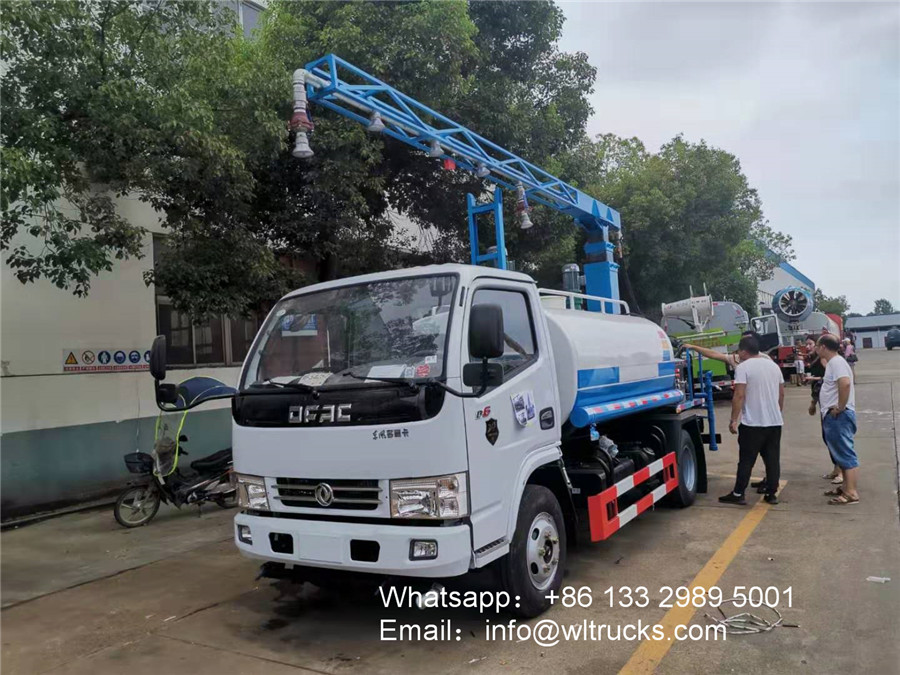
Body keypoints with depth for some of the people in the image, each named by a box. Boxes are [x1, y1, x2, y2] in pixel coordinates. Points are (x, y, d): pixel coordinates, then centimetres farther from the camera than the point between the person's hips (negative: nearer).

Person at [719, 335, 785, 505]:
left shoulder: (743, 367, -11)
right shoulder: (773, 365, 11)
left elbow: (739, 396, -17)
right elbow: (781, 393, 17)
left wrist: (733, 420, -12)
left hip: (752, 423, -6)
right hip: (775, 421, 6)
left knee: (746, 460, 0)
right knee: (773, 459, 10)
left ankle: (738, 494, 5)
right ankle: (771, 494, 14)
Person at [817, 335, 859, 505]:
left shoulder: (836, 361, -16)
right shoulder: (832, 362, 15)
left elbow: (845, 383, -32)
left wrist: (840, 407, -25)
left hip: (838, 416, -11)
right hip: (832, 416, 11)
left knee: (846, 454, -8)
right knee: (841, 453, 17)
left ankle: (851, 493, -6)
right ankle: (846, 487, 26)